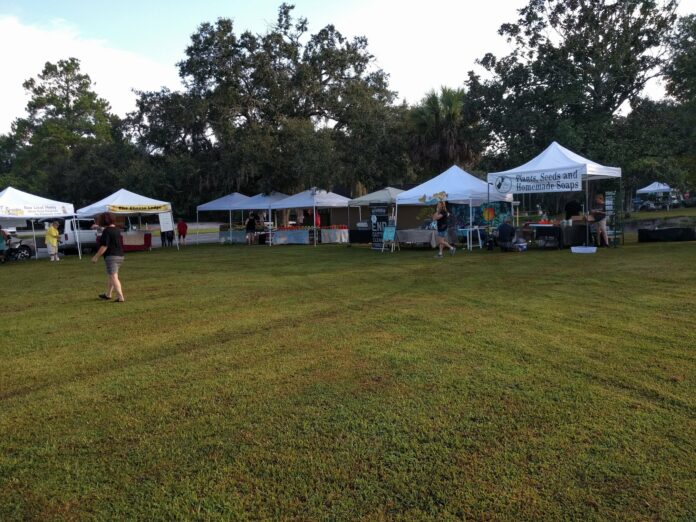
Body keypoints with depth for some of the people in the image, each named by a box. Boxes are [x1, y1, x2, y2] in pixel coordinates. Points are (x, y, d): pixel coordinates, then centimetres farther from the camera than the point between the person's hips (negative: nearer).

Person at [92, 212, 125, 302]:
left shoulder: (106, 231, -14)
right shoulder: (116, 230, 11)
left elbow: (104, 246, -18)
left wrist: (96, 257, -10)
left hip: (111, 256, -9)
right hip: (120, 255, 9)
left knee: (113, 277, -9)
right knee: (110, 276, 21)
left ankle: (120, 297, -16)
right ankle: (108, 294, 33)